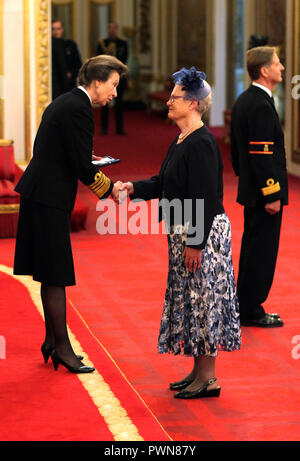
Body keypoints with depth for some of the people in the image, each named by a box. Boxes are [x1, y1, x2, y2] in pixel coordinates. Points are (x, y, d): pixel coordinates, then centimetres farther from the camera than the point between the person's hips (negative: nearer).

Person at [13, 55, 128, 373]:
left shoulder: (64, 103, 14)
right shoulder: (78, 109, -17)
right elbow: (82, 168, -19)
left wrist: (87, 161, 15)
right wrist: (109, 188, -5)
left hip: (40, 195, 10)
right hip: (49, 200, -10)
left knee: (52, 276, 16)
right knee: (56, 276, -3)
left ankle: (51, 340, 25)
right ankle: (62, 347, 4)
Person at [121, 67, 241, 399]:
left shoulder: (201, 143, -19)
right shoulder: (182, 140, 12)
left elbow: (205, 197, -22)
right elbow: (164, 183, 19)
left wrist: (195, 244, -22)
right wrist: (133, 188, 5)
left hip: (203, 233, -10)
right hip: (184, 232, 10)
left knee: (203, 299, -4)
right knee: (192, 299, 14)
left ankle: (208, 379, 4)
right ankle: (199, 371, 23)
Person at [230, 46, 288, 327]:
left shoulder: (243, 101, 11)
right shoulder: (260, 106, -20)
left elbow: (236, 149, 17)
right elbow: (262, 155, -23)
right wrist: (272, 195, -20)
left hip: (251, 189, 10)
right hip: (264, 192, -10)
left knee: (253, 249, 16)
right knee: (261, 251, -2)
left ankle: (245, 308, 23)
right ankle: (250, 311, 5)